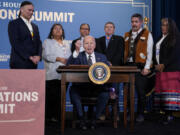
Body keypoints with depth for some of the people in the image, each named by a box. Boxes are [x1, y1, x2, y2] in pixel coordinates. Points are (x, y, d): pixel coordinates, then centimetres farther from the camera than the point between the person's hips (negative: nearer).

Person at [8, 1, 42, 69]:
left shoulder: (35, 26, 20)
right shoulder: (13, 24, 0)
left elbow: (39, 43, 16)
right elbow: (15, 44, -10)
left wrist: (38, 56, -4)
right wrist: (29, 57, -14)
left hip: (33, 64, 6)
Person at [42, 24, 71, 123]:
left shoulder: (66, 43, 24)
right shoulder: (47, 42, 10)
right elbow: (46, 55, -3)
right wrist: (59, 59, -11)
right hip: (52, 74, -4)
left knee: (61, 95, 1)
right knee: (51, 95, -8)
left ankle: (58, 116, 7)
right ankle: (49, 116, 0)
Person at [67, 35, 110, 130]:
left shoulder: (102, 57, 13)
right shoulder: (79, 56, 7)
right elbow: (69, 65, -11)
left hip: (97, 88, 1)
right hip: (81, 88, -1)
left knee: (105, 93, -29)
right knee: (73, 90, -30)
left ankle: (95, 119, -9)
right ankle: (81, 118, -15)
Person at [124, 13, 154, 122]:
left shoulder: (147, 34, 1)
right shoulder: (127, 35, 16)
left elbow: (149, 52, -4)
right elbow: (125, 51, 14)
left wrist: (146, 67, -11)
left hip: (140, 66, -4)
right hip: (128, 66, 4)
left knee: (141, 92, -1)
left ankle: (140, 114, 11)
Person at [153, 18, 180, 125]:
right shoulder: (160, 38, 20)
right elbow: (155, 53, 19)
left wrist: (163, 64, -14)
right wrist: (156, 65, 3)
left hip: (171, 69, -7)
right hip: (160, 69, 7)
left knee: (169, 90, -11)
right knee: (161, 90, 1)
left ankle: (170, 115, -10)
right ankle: (166, 114, 3)